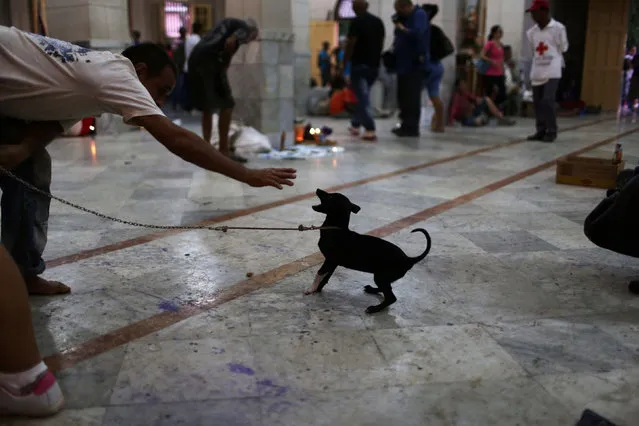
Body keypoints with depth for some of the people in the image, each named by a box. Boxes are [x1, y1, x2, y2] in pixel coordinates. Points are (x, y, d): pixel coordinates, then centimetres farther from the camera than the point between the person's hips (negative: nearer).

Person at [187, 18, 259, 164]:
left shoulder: (229, 23, 31)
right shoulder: (245, 27, 7)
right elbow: (229, 42, -12)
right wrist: (225, 65, 0)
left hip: (195, 59, 8)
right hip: (211, 62, -8)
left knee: (207, 108, 14)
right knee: (227, 105, 0)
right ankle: (224, 150, 2)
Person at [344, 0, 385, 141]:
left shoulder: (357, 22, -10)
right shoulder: (378, 21, 8)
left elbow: (351, 43, -12)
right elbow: (381, 42, 13)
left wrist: (346, 60, -1)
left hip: (359, 64, -6)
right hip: (374, 64, 6)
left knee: (362, 97, -5)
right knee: (363, 95, 19)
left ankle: (370, 130, -13)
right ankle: (355, 125, 29)